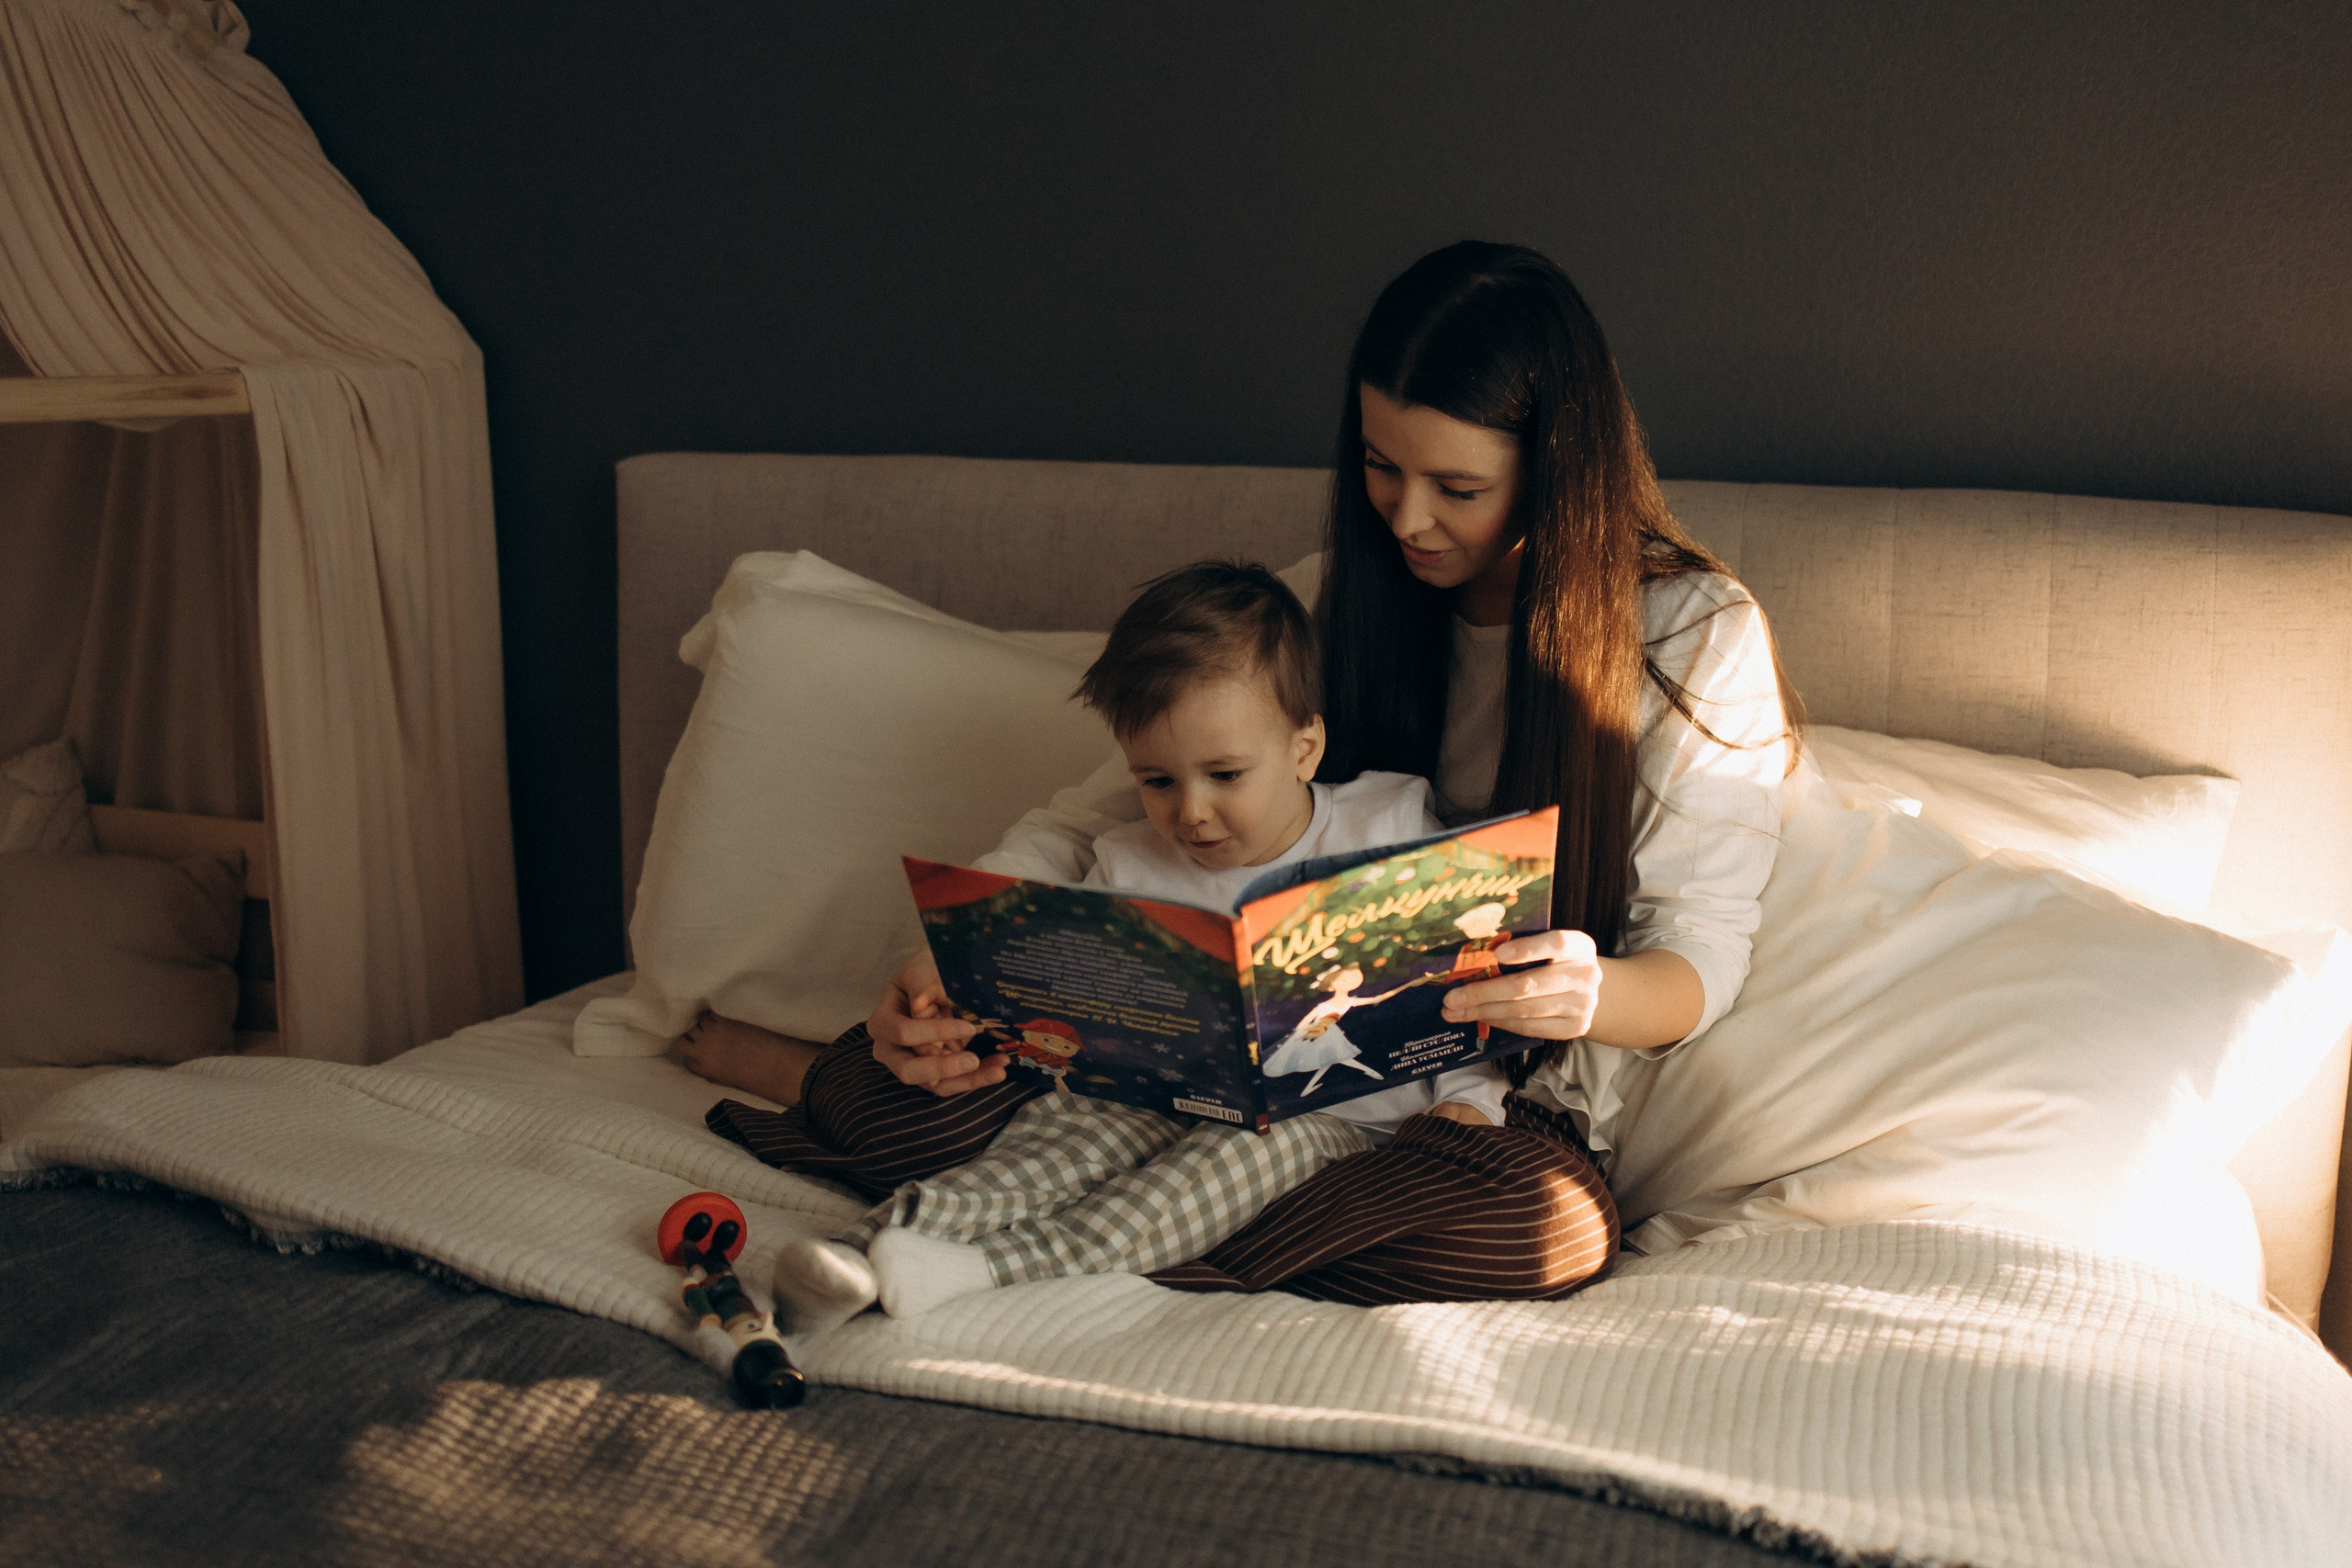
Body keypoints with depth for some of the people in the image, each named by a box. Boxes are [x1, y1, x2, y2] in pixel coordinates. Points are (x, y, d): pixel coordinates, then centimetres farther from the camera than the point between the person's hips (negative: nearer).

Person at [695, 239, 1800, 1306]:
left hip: (1511, 1102, -1)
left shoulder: (1699, 635, -7)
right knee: (924, 1090, -27)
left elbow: (1700, 957, -8)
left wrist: (1594, 995, -34)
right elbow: (1100, 815, 0)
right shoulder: (1329, 598, 2)